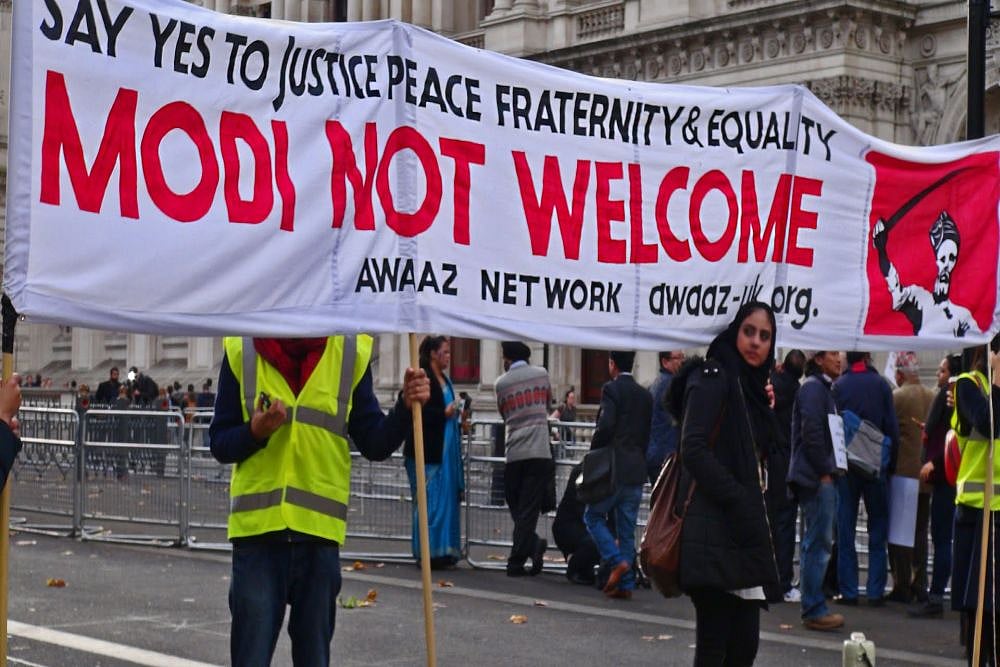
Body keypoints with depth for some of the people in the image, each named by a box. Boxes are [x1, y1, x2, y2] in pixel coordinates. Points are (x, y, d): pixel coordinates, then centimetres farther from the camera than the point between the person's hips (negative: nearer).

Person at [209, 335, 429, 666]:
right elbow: (220, 444, 4)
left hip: (319, 528, 1)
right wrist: (255, 432, -15)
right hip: (257, 527, -1)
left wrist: (405, 406, -11)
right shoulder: (241, 351, 0)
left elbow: (374, 444, 5)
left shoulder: (351, 353, 2)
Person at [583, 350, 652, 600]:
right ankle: (626, 584, 8)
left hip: (613, 468, -6)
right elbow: (647, 434, 14)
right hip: (636, 471, 6)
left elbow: (605, 426, -19)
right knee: (627, 528, 9)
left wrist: (594, 452, -4)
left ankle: (616, 561, -10)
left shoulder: (612, 389, -8)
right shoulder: (645, 395, 13)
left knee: (593, 516, 6)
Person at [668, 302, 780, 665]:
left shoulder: (751, 388, 19)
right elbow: (694, 450, -16)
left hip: (742, 532, 9)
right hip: (713, 530, -9)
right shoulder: (712, 378, -6)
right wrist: (737, 501, -17)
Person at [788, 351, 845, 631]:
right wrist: (824, 472, -16)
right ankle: (814, 610, -4)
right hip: (817, 478, -10)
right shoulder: (813, 388, -11)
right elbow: (811, 433, -19)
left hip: (821, 476, 10)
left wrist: (829, 470, 15)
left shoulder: (823, 388, 20)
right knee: (818, 544, -7)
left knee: (818, 544, 13)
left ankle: (814, 607, 19)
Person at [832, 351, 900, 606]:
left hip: (845, 464, 0)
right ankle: (876, 591, 5)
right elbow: (892, 426, -3)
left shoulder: (838, 386, -3)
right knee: (878, 531, 7)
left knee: (845, 530, 5)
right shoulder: (880, 384, -3)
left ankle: (848, 591, 3)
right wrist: (891, 462, 4)